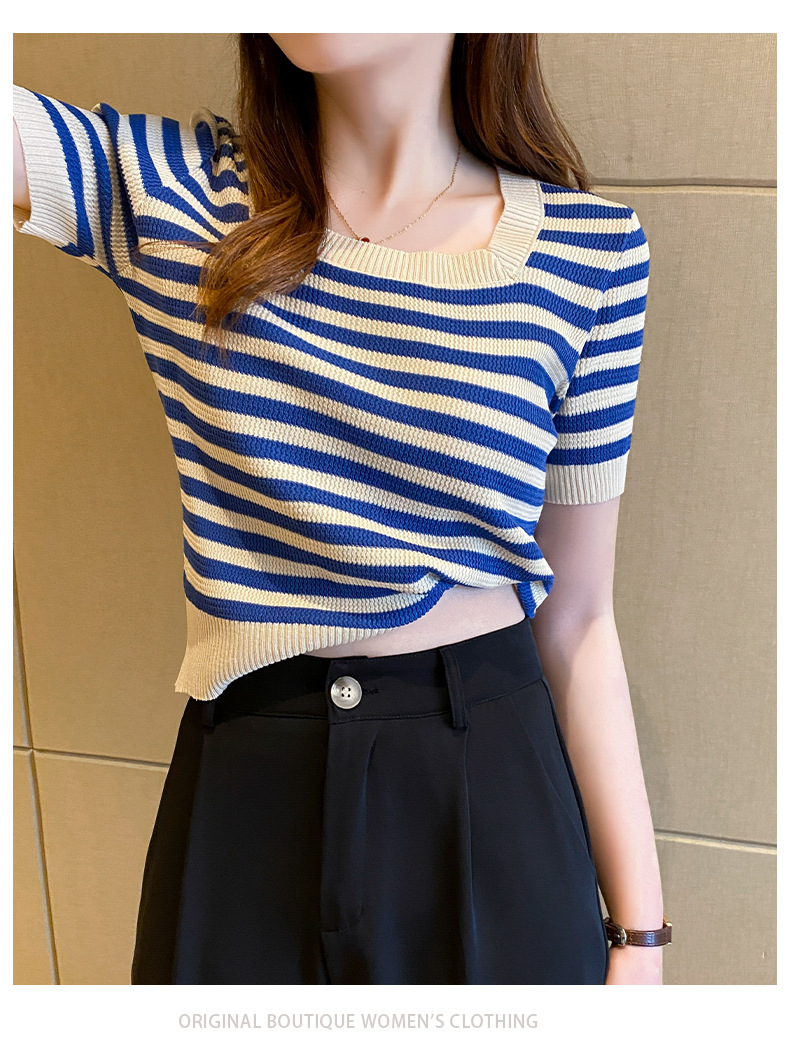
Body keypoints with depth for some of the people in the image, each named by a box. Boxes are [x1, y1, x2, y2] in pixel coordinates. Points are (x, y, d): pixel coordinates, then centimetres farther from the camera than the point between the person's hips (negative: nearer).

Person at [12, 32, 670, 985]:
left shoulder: (591, 248, -6)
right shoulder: (167, 188, -3)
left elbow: (576, 619, -4)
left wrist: (638, 931, -2)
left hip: (491, 793, 0)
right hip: (241, 793, 1)